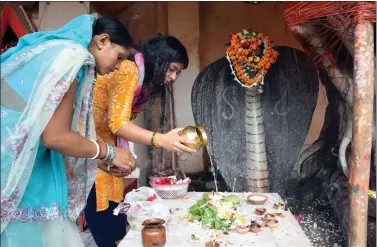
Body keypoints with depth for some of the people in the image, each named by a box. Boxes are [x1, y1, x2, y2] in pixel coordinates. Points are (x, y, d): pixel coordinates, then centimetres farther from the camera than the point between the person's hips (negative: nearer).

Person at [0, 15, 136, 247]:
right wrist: (109, 152, -4)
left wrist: (103, 158, 17)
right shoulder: (73, 55, -13)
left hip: (24, 166, 9)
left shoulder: (63, 50, 16)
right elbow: (55, 136, -18)